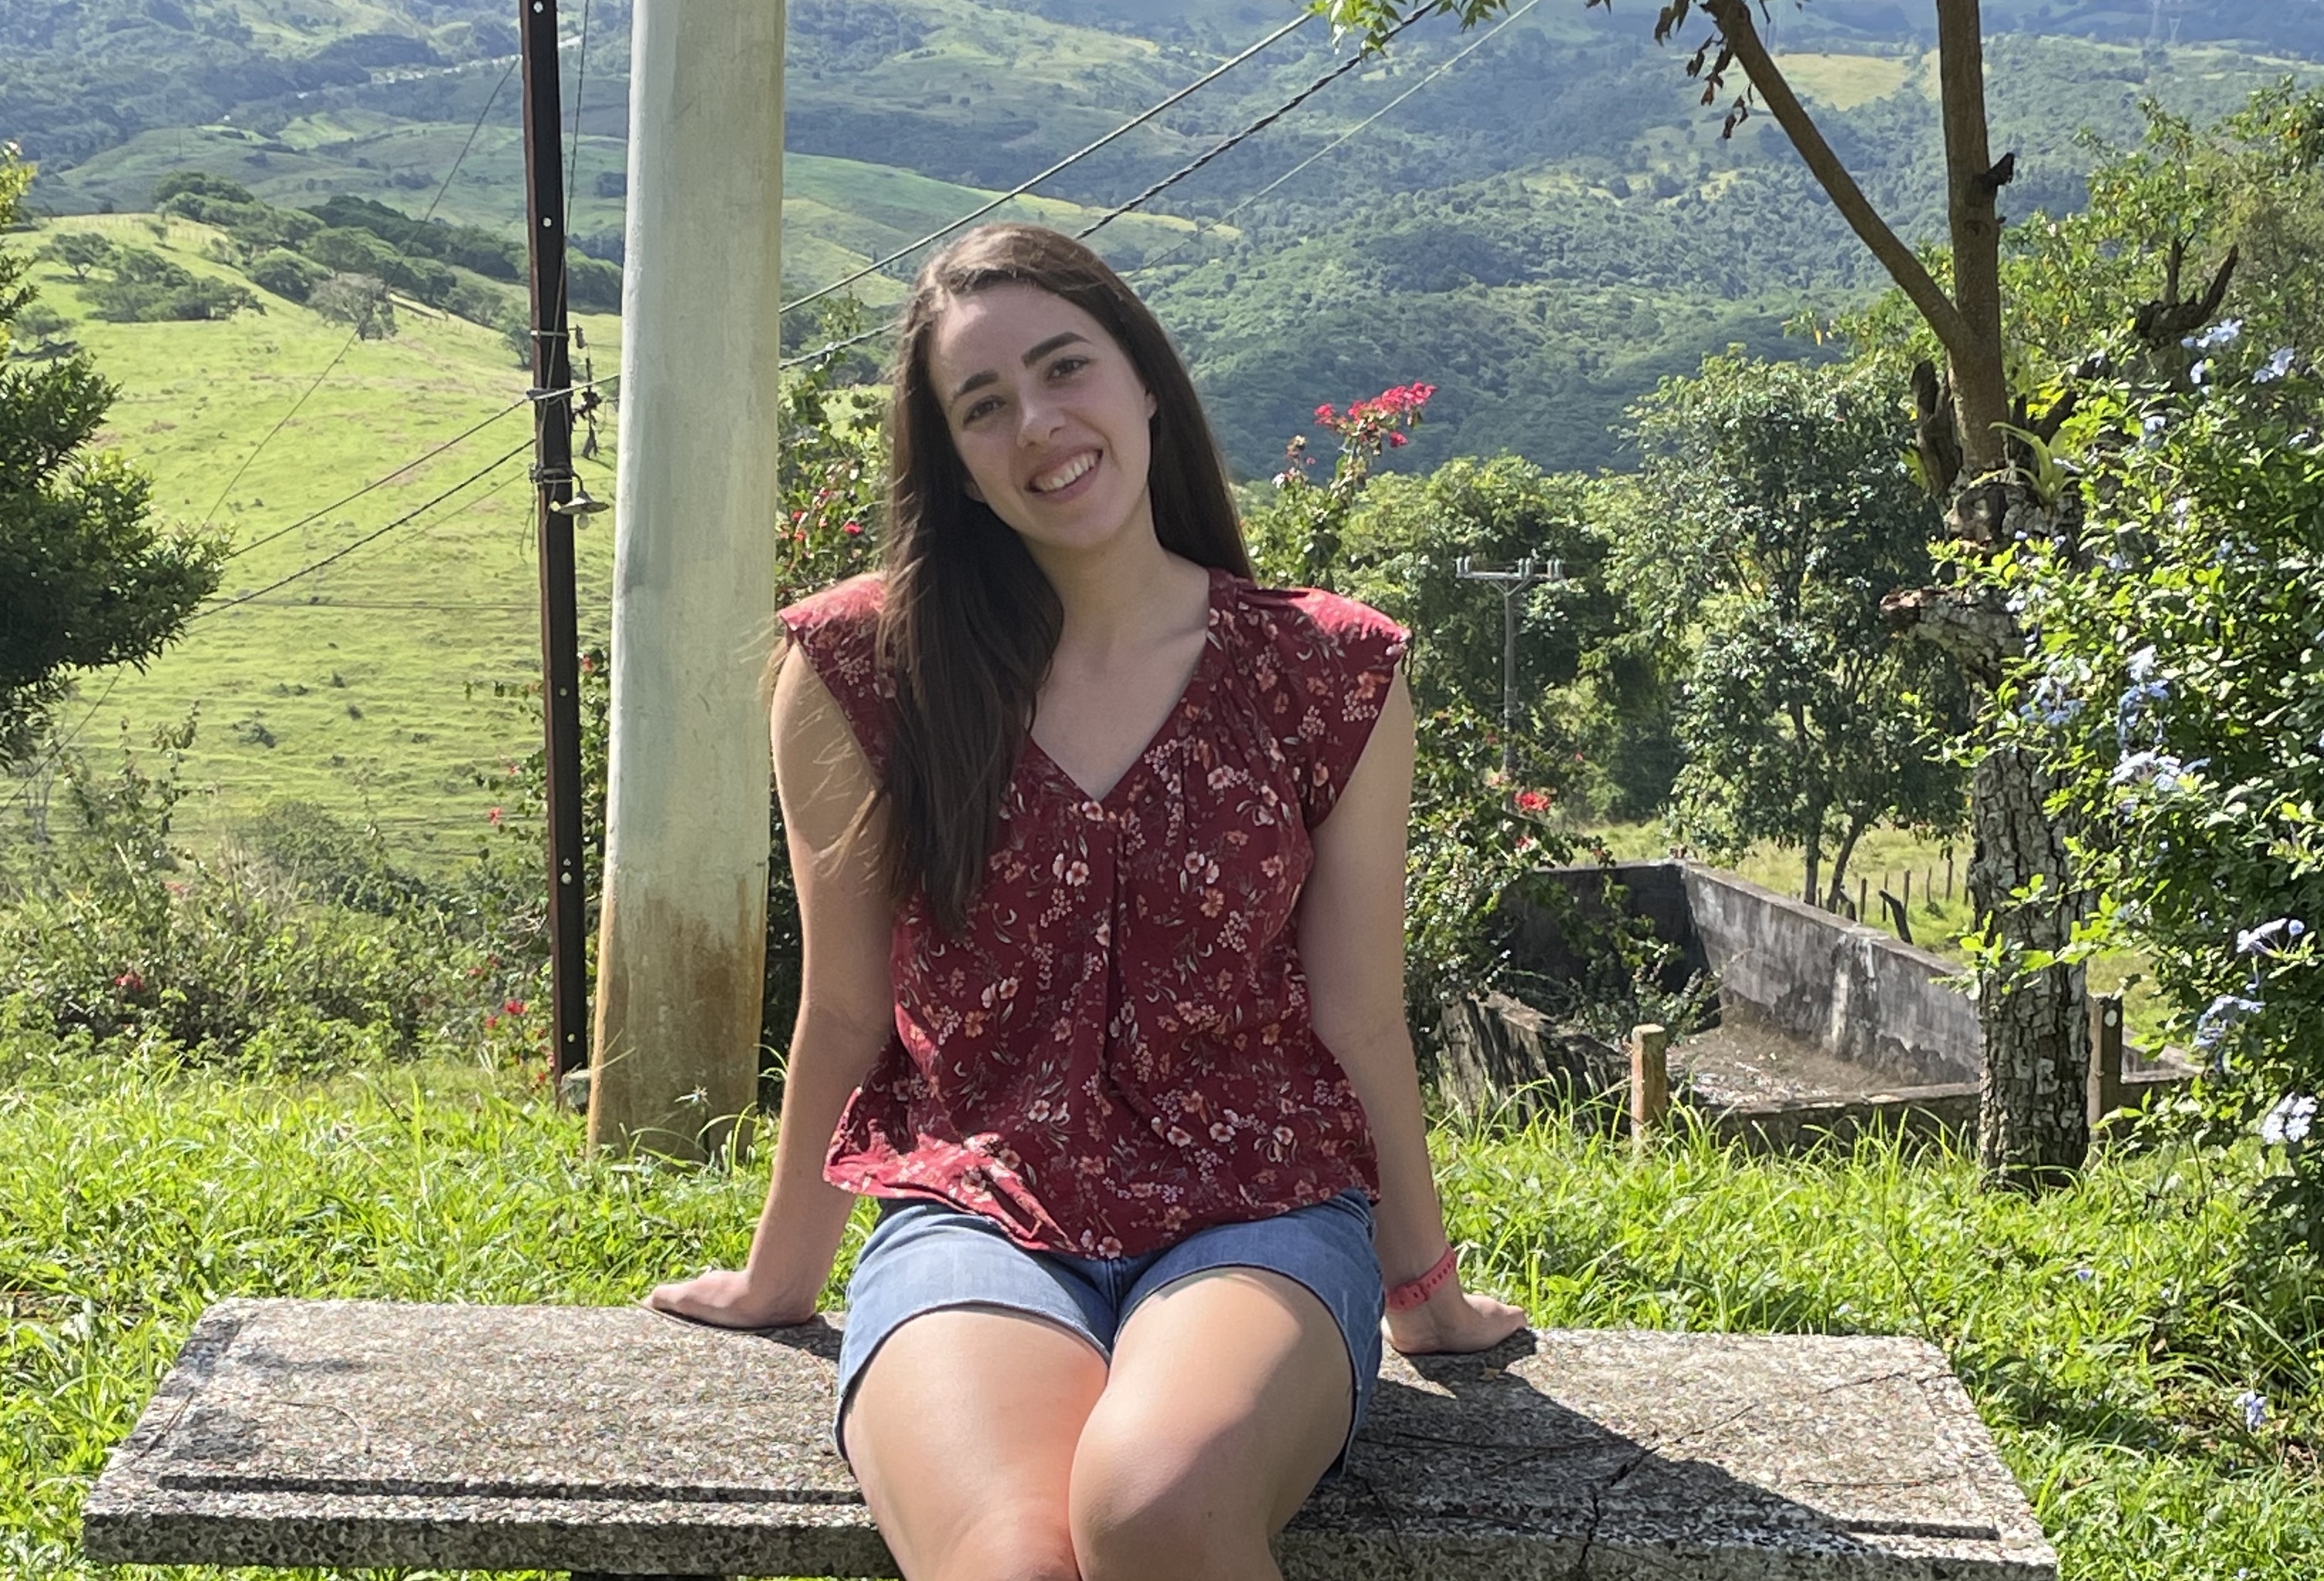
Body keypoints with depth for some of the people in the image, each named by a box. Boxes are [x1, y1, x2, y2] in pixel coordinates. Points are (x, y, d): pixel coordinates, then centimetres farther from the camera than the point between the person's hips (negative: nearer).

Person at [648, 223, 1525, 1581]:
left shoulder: (1328, 676, 3)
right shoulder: (865, 667, 2)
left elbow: (1358, 1018, 10)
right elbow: (846, 1009, 11)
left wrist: (1425, 1289, 17)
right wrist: (780, 1278, 19)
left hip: (1257, 1217, 1)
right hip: (973, 1216, 0)